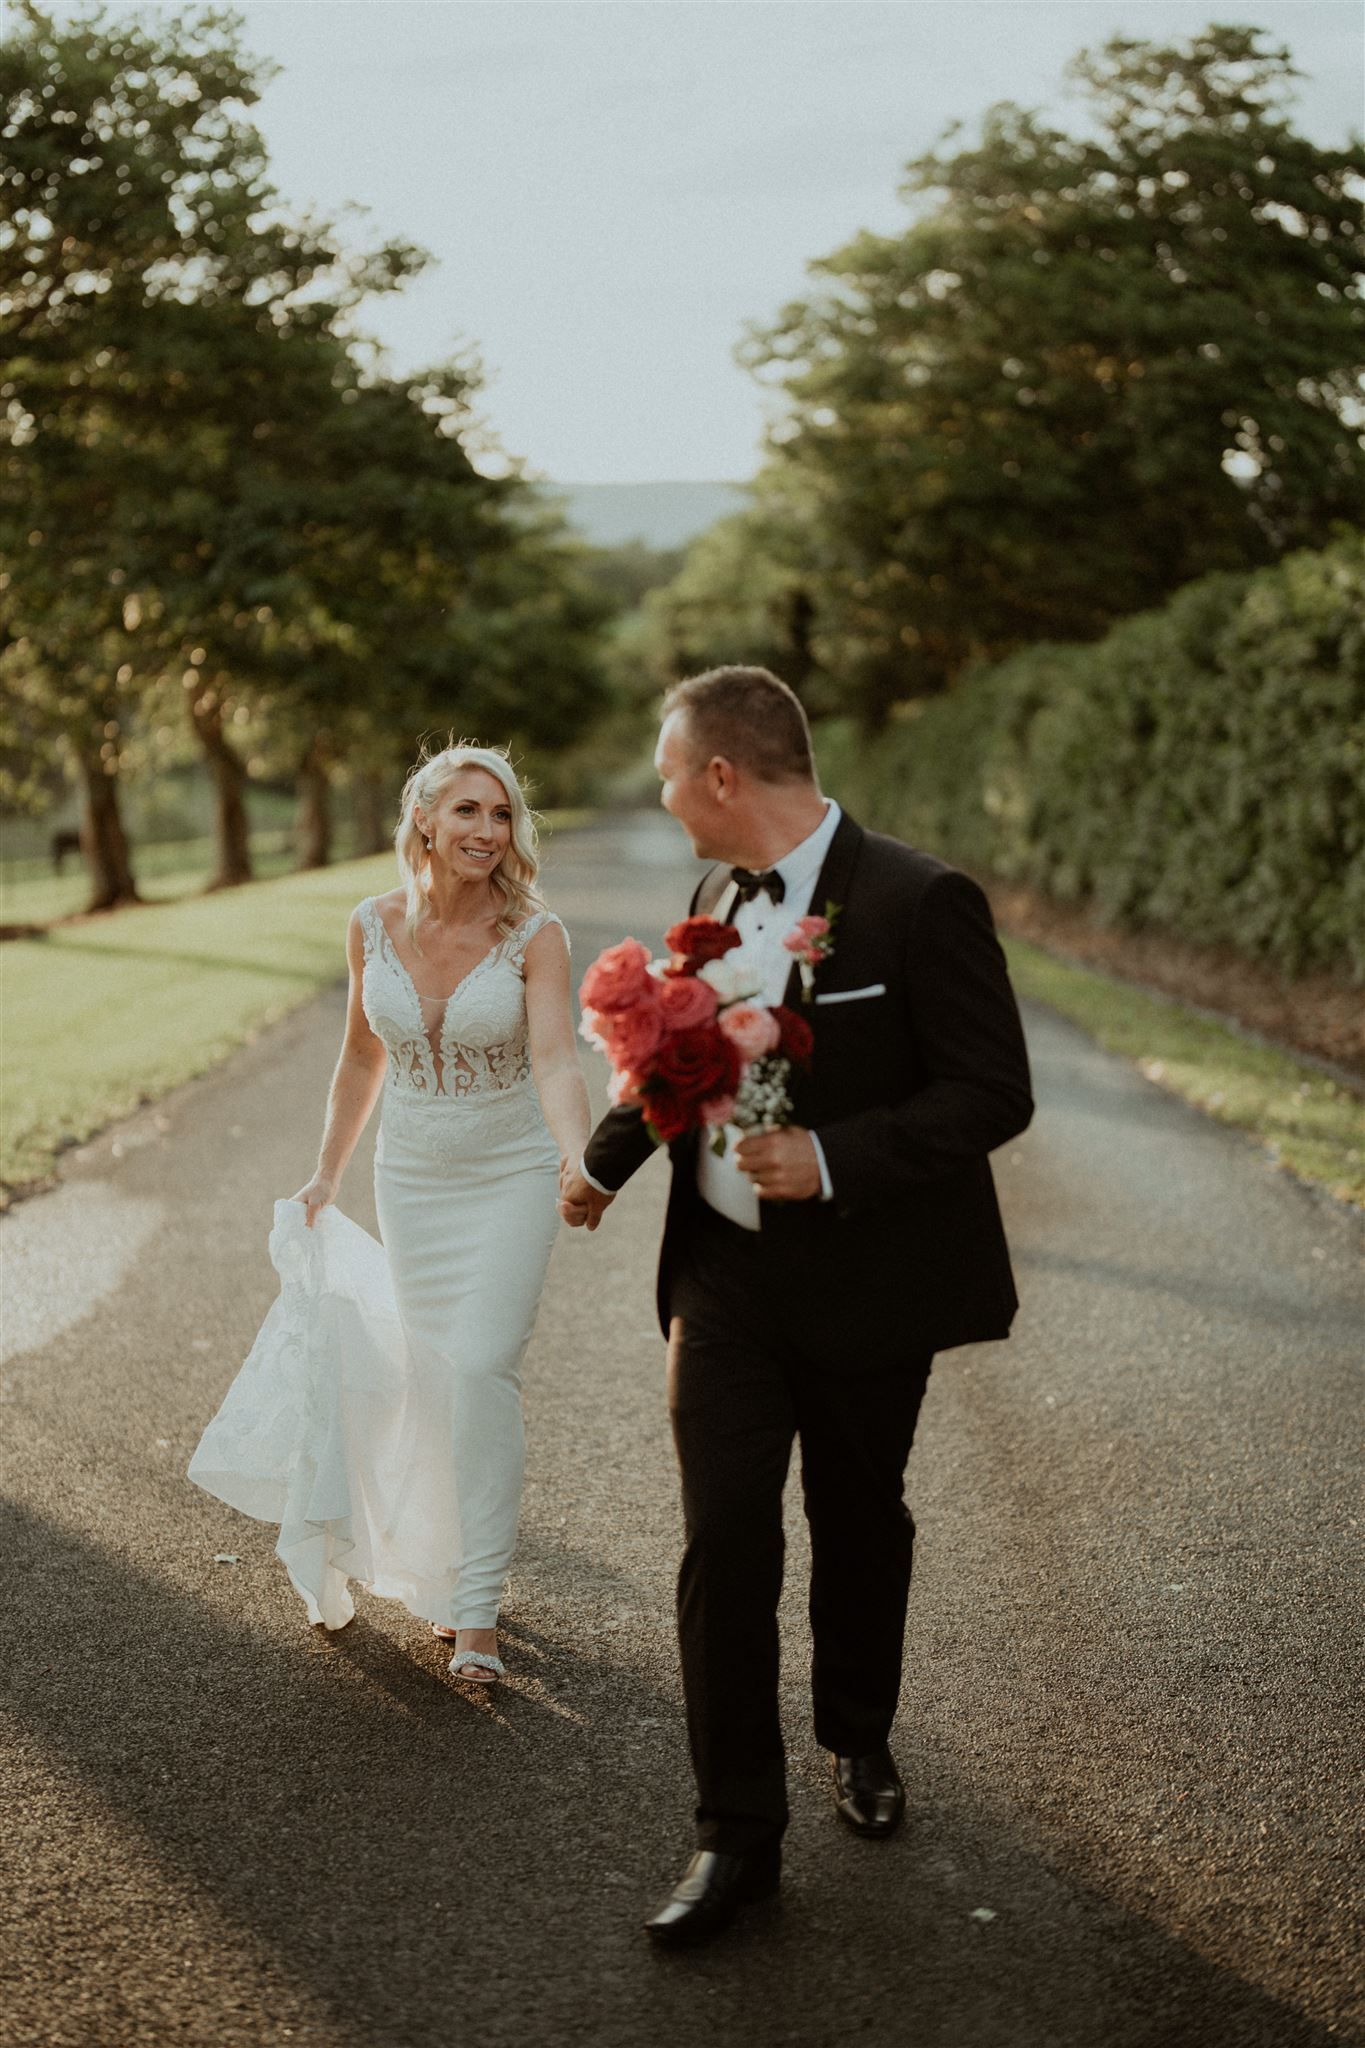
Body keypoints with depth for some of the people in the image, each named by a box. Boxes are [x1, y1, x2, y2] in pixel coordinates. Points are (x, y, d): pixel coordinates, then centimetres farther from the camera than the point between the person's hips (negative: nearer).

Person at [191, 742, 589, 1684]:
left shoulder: (535, 934, -16)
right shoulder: (375, 925, -5)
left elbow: (554, 1057, -29)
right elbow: (364, 1056, 8)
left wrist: (574, 1157, -47)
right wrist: (326, 1176, 14)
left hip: (510, 1177, -3)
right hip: (412, 1178, 4)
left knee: (483, 1370, -13)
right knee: (428, 1378, 9)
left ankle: (476, 1610, -5)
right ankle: (447, 1568, 29)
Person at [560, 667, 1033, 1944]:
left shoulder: (920, 904, -18)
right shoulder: (718, 894, 3)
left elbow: (993, 1093, -19)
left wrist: (834, 1160, -29)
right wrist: (604, 1163, 32)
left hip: (864, 1284, -4)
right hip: (724, 1275, 4)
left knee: (858, 1524, 15)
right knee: (724, 1539, -2)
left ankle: (859, 1738, 41)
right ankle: (736, 1832, 7)